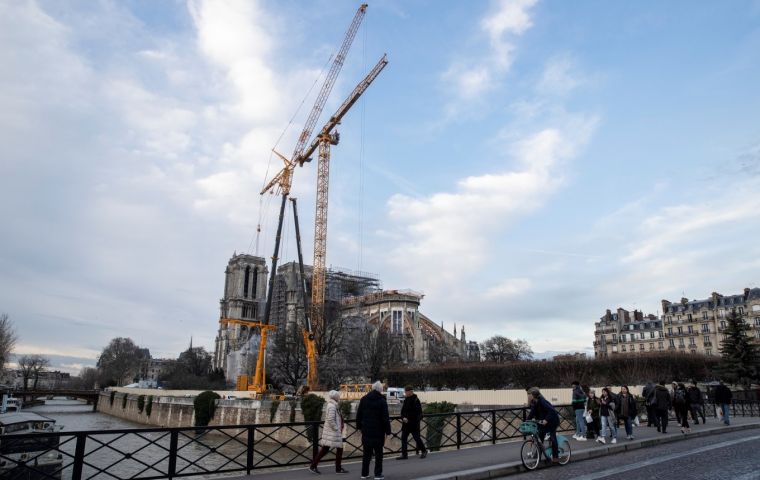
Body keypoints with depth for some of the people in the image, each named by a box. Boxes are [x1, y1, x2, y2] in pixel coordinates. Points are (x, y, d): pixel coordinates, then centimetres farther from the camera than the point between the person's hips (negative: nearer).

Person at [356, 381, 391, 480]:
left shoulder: (363, 399, 6)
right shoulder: (382, 401, -9)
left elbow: (358, 415, 9)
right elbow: (385, 418, -10)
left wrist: (359, 426, 17)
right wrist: (388, 431, -6)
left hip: (366, 431, 4)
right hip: (378, 432, -4)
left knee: (366, 453, 13)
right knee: (378, 453, 6)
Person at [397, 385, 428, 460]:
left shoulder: (416, 400, -14)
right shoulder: (406, 400, 10)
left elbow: (417, 413, -17)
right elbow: (403, 411, 14)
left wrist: (408, 419, -20)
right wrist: (403, 418, -6)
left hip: (414, 423, -7)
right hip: (406, 423, 7)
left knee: (416, 437, 4)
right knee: (403, 438, 3)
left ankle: (424, 451, 25)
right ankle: (404, 454, 9)